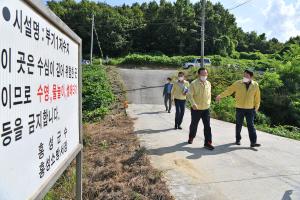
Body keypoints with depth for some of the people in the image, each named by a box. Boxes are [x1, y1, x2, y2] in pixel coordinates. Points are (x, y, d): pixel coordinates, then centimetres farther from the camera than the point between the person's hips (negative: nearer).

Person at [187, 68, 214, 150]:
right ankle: (191, 138, 37)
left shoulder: (208, 83, 6)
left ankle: (207, 143, 5)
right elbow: (190, 95, -14)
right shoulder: (194, 84, -11)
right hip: (196, 109, -3)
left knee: (207, 126, -2)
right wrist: (193, 104, -27)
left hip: (206, 109, 3)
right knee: (194, 125, 13)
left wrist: (208, 103, 13)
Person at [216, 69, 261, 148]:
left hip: (250, 109, 0)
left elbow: (257, 97, 8)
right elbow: (229, 90, -1)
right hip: (239, 108, 0)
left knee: (251, 125, -2)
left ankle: (253, 142, -1)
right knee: (239, 125, 10)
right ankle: (238, 139, 25)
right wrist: (220, 96, -7)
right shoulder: (238, 83, -5)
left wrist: (256, 107, 9)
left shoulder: (255, 85, 0)